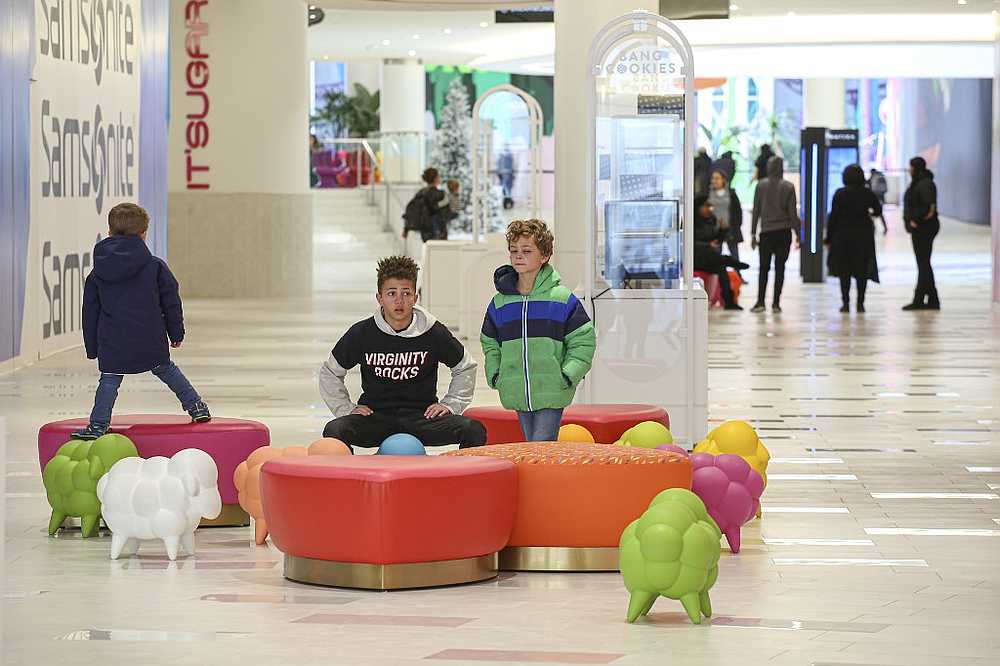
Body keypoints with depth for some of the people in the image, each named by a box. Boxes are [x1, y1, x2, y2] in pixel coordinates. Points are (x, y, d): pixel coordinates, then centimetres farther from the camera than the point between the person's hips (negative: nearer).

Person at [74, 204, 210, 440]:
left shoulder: (97, 274, 4)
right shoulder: (155, 266, -1)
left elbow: (90, 311, 8)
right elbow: (171, 302, 2)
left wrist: (92, 348, 15)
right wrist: (176, 332, 14)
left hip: (112, 343, 0)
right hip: (151, 338, 0)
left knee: (109, 380, 6)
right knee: (166, 369, 18)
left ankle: (98, 425, -1)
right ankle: (196, 406, 25)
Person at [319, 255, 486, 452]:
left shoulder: (434, 333, -2)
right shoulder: (361, 334, -2)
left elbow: (466, 368, 16)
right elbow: (329, 373, 14)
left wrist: (450, 404, 6)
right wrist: (345, 408, 3)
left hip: (422, 418, 0)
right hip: (375, 417, 0)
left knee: (474, 431, -24)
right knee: (333, 431, -31)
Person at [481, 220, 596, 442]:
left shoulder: (562, 299, -5)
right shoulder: (499, 303, 6)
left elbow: (583, 341, -1)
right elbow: (490, 345, 18)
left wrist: (568, 376, -9)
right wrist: (494, 376, 5)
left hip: (552, 393, -4)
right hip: (517, 395, 4)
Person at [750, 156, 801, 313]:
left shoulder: (761, 186, -1)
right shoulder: (788, 187, -3)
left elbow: (756, 211, 1)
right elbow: (793, 213, -3)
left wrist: (753, 234, 5)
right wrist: (797, 234, 4)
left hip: (766, 232, 0)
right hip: (784, 232, 0)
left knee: (764, 268, 5)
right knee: (780, 268, 5)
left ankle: (760, 302, -6)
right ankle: (776, 303, 2)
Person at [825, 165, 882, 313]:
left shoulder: (840, 194, -6)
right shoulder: (867, 193, -2)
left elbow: (833, 217, -7)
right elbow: (878, 210, 5)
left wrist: (828, 237, -1)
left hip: (843, 235, -1)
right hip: (863, 235, 1)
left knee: (844, 270, 5)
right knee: (862, 270, 6)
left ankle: (846, 303, 1)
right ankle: (860, 303, 3)